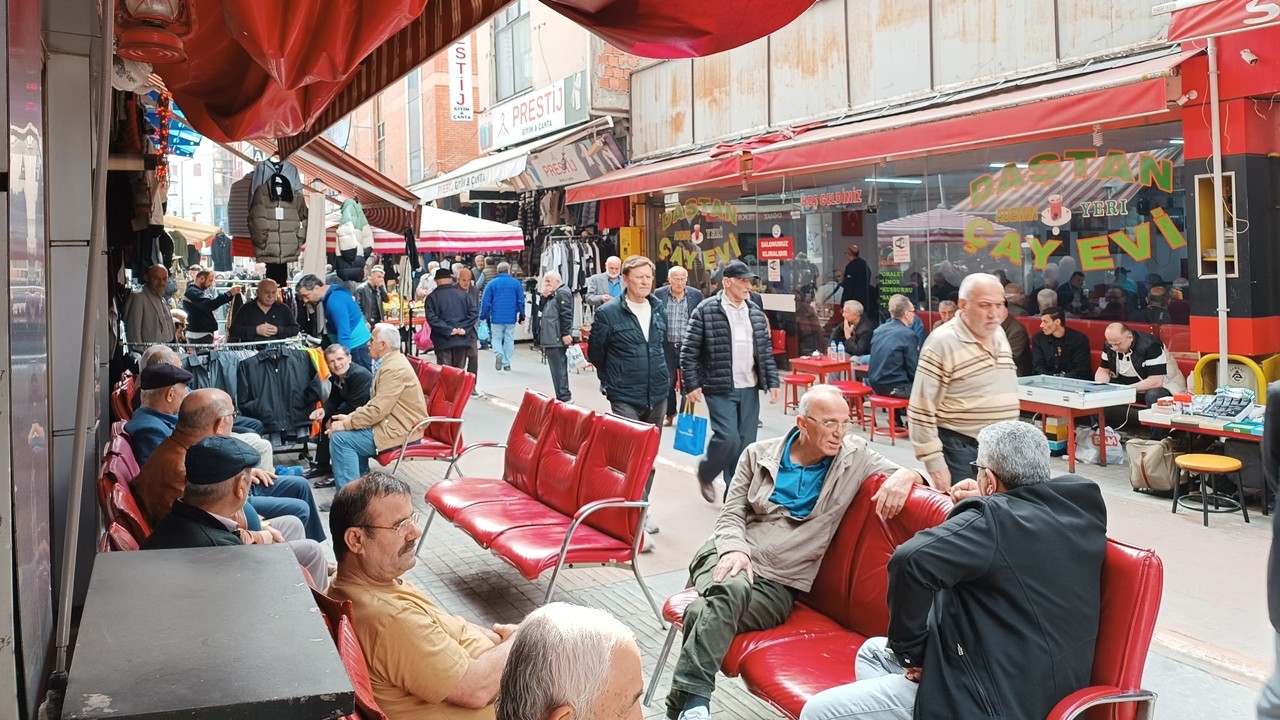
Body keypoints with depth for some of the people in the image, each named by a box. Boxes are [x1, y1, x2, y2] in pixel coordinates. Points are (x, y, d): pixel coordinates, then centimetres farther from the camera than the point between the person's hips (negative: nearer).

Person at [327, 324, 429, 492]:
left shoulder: (394, 368, -20)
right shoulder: (390, 362, 14)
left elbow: (377, 410, -24)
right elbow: (375, 403, 18)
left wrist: (346, 424, -16)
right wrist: (351, 417, 5)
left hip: (401, 431, -11)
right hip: (394, 424, 11)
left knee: (340, 438, -13)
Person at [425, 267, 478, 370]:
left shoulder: (432, 297, -2)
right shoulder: (463, 295, 7)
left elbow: (431, 318, -13)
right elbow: (474, 312, -1)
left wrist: (448, 330, -13)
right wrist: (464, 328, -6)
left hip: (443, 341, -3)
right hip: (462, 340, 3)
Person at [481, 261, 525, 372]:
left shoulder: (492, 284, -1)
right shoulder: (516, 283, 1)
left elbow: (485, 302, -2)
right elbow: (521, 301, 2)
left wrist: (483, 316, 7)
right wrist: (522, 316, 11)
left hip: (496, 318, -1)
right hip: (511, 318, 1)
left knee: (496, 339, 12)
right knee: (509, 340, 10)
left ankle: (499, 354, -16)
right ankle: (506, 363, 10)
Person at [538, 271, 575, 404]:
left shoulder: (562, 293, -11)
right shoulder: (552, 294, 20)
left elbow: (566, 315, -18)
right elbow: (542, 309, 21)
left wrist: (566, 333, -23)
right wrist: (544, 297, 5)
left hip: (557, 339, -10)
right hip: (550, 339, 10)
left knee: (559, 368, -10)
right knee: (557, 368, 13)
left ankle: (564, 396, -9)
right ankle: (563, 396, 18)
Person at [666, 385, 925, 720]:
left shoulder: (856, 456, 5)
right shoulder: (759, 454, 8)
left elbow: (912, 475, 8)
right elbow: (731, 513, 8)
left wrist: (905, 475, -18)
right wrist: (734, 549, -13)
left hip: (778, 584, -1)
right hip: (729, 556, 1)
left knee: (707, 613, -32)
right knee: (732, 589, -37)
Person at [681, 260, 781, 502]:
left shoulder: (755, 312, 11)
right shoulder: (706, 310, -6)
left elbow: (766, 350, 14)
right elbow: (689, 351, -5)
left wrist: (772, 382, 7)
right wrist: (691, 384, -10)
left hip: (749, 389, 5)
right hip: (720, 389, -5)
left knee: (746, 443, 5)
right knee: (728, 438, -11)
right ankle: (705, 473, 17)